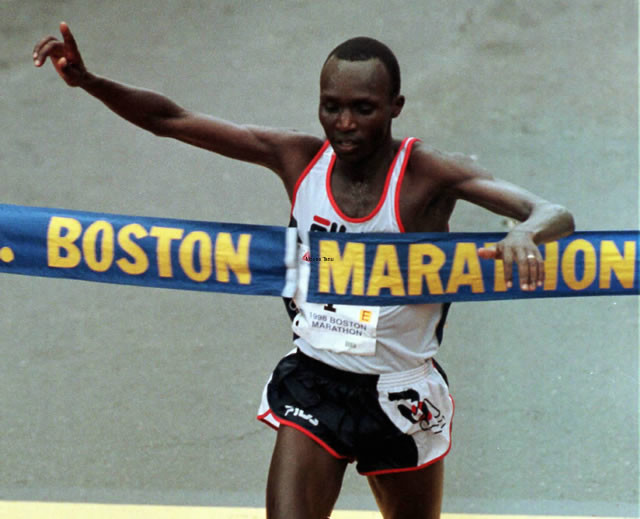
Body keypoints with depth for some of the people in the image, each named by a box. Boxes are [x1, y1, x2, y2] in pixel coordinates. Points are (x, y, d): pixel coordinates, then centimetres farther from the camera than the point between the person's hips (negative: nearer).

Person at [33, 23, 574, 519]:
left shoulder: (428, 173, -18)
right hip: (312, 381, 2)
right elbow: (170, 120, -4)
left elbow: (555, 215, -29)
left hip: (402, 396, -2)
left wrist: (526, 232, -53)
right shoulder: (298, 157, -7)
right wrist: (86, 80, -18)